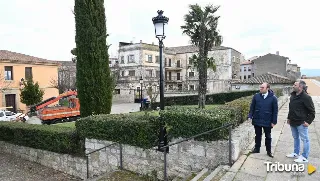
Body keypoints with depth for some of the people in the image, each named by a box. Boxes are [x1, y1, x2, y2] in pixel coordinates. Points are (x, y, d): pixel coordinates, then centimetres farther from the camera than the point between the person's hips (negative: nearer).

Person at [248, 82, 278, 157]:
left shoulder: (273, 98, -8)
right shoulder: (256, 96, -2)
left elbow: (275, 111, -5)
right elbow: (252, 107, 4)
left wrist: (274, 121, -7)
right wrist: (250, 116, -5)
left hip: (267, 122, -2)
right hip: (257, 120, 2)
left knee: (268, 136, 13)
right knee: (258, 135, 15)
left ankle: (269, 151, 28)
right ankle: (257, 148, 30)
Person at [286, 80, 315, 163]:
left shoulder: (306, 97, -17)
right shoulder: (293, 96, 7)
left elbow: (312, 111, -13)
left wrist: (308, 121, -16)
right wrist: (289, 118, 16)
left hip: (301, 123, -8)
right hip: (293, 122, 8)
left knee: (305, 139, 5)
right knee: (295, 138, 20)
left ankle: (304, 157, 14)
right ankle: (296, 153, 34)